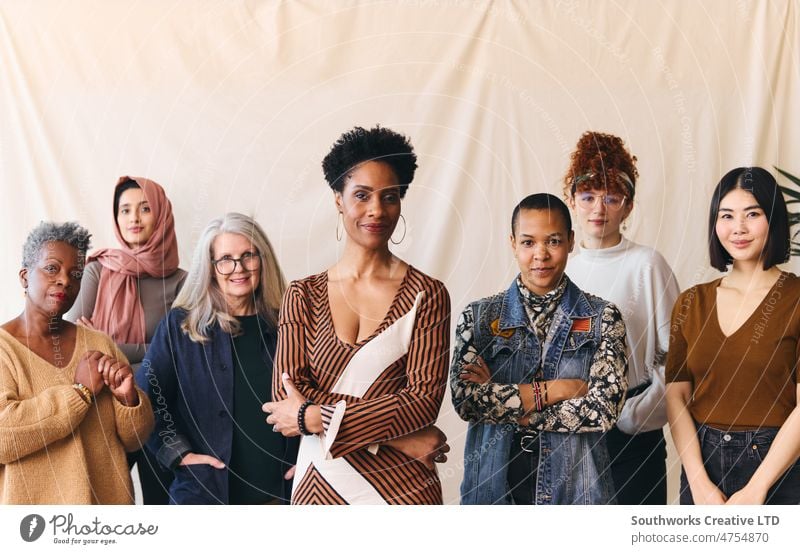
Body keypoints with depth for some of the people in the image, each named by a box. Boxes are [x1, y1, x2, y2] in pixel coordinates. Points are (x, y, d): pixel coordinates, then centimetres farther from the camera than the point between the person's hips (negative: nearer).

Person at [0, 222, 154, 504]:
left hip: (109, 499, 3)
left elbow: (134, 439, 2)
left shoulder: (100, 345, 0)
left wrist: (128, 397, -17)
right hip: (30, 502, -3)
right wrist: (81, 390, -19)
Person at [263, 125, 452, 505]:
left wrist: (316, 416, -14)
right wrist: (393, 435, -16)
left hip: (403, 486, -1)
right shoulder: (302, 296, 1)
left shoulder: (427, 295, -4)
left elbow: (425, 399, -12)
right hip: (320, 483, 2)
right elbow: (286, 393, -9)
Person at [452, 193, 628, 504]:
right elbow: (464, 399, -13)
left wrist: (501, 403, -14)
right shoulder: (478, 318, -1)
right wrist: (556, 389, -16)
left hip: (575, 486, 0)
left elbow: (605, 408, -13)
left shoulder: (602, 317, -2)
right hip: (495, 485, 1)